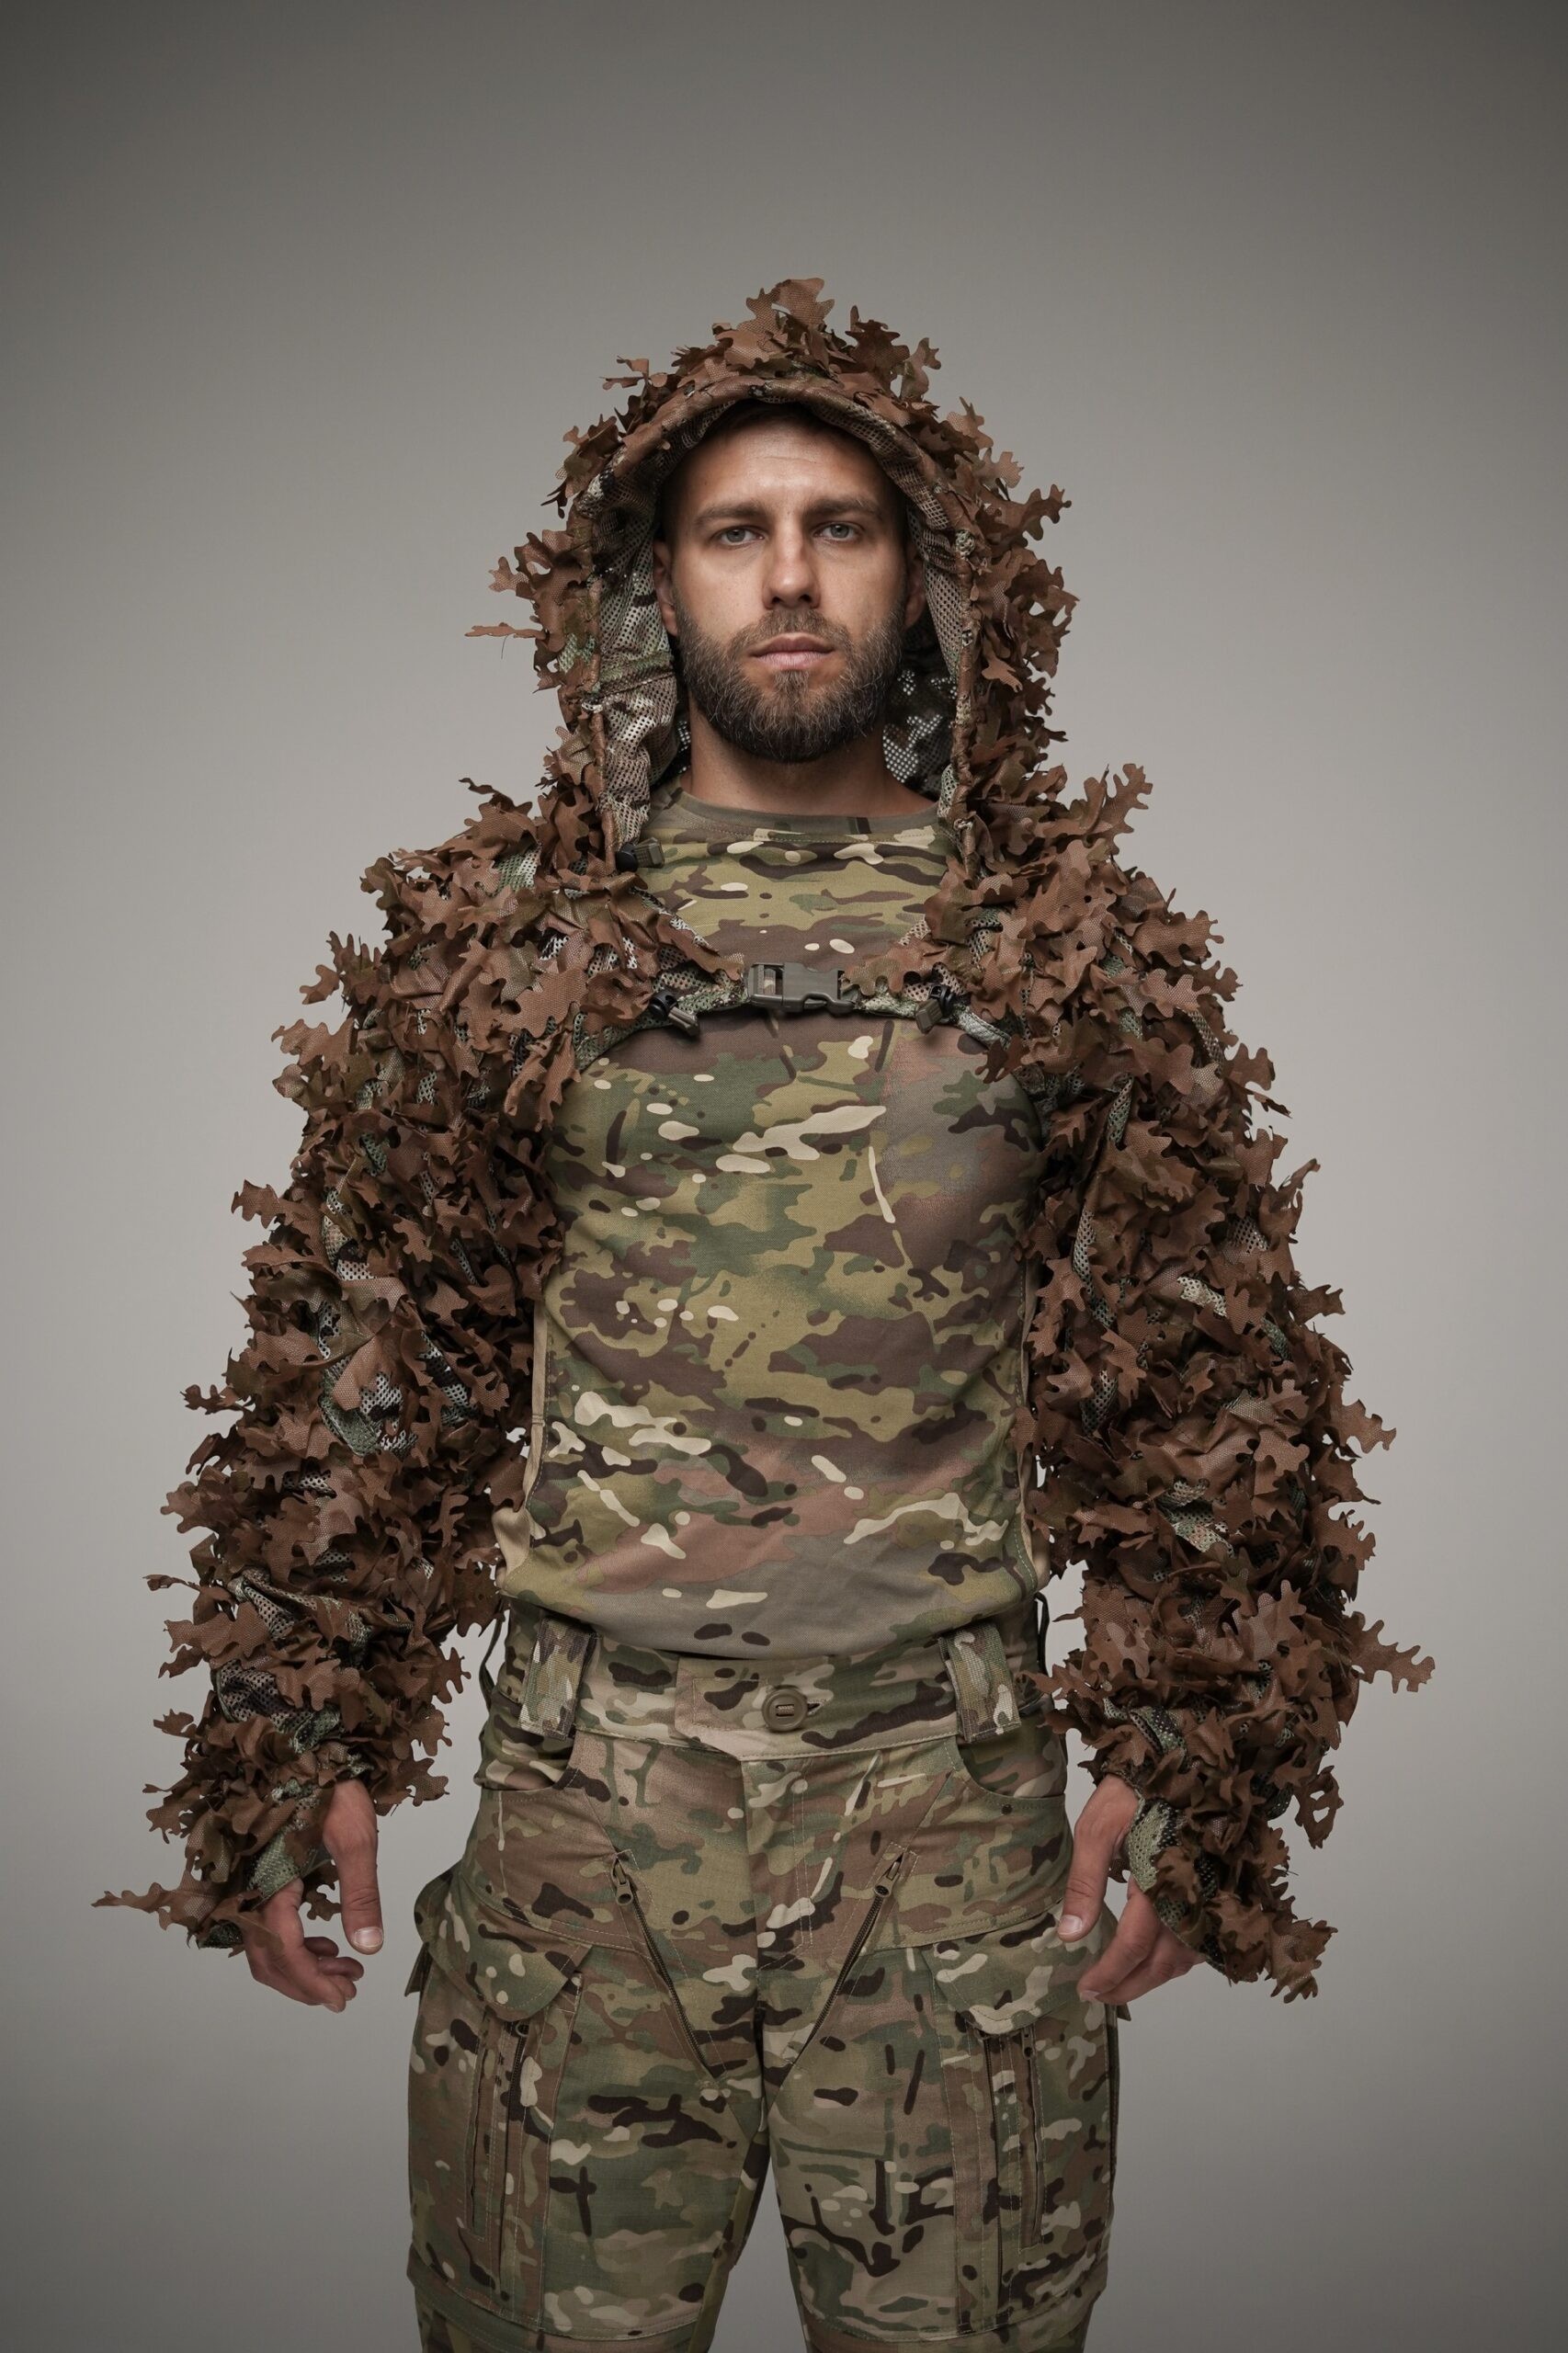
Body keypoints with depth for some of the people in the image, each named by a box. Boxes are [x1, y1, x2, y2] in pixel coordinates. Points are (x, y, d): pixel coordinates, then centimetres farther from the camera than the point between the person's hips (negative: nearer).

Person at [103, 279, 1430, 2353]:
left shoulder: (1071, 943, 4)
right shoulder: (500, 938, 3)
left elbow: (1199, 1382, 5)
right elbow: (362, 1368, 5)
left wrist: (1192, 1754, 0)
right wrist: (303, 1743, 2)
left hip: (955, 1794, 0)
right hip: (584, 1784, 0)